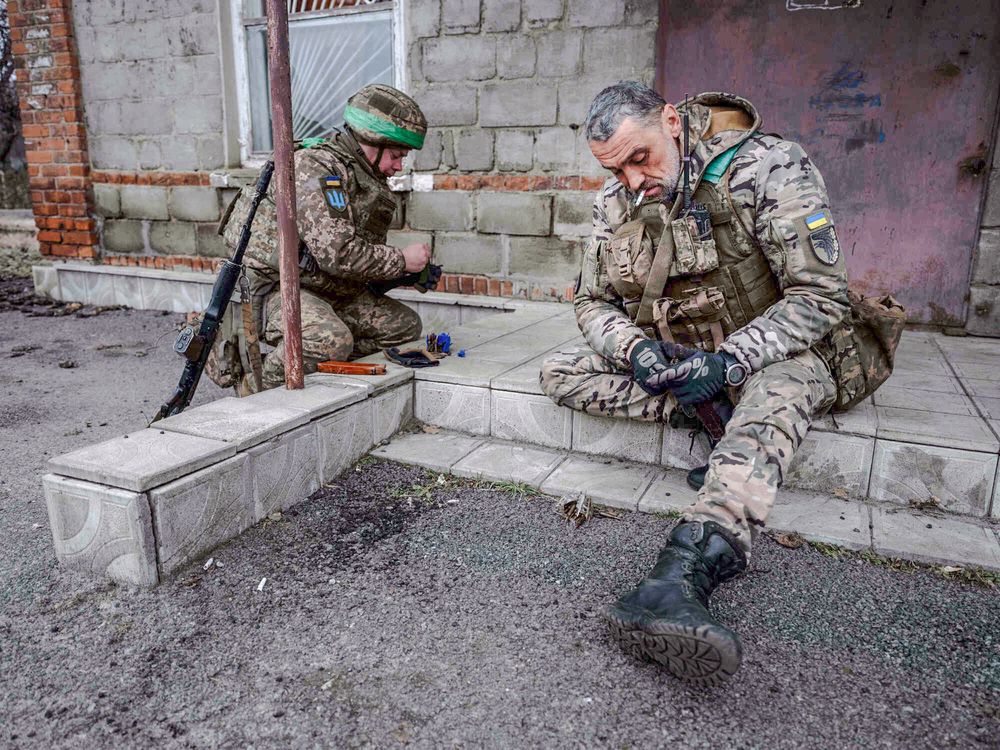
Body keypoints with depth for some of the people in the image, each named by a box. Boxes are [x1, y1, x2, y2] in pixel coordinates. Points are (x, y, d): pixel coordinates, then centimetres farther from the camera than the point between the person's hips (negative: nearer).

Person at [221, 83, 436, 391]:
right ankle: (256, 389, -8)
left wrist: (410, 275, 1)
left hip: (330, 291, 9)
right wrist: (401, 260, -17)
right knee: (332, 339, -36)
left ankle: (314, 365, 2)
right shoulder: (316, 166, -18)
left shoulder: (370, 181, 12)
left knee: (405, 324, 5)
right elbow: (337, 253, -28)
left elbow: (366, 256, 17)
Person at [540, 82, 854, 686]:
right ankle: (724, 415, -18)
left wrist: (728, 363, -32)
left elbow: (820, 296, -18)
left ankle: (682, 576, -61)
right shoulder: (616, 201, -1)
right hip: (671, 358, 5)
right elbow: (593, 302, 3)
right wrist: (635, 349, -21)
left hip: (771, 352, -5)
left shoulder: (768, 168, -16)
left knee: (776, 394, -41)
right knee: (561, 374, -13)